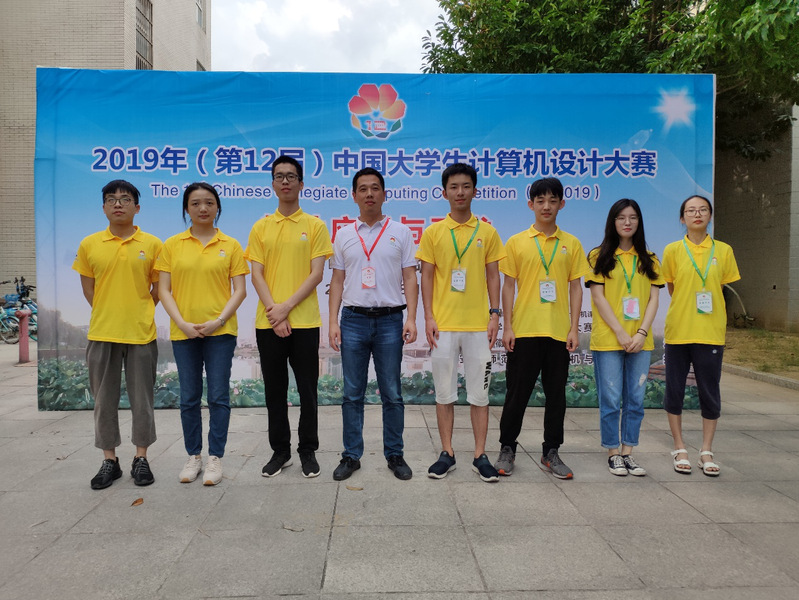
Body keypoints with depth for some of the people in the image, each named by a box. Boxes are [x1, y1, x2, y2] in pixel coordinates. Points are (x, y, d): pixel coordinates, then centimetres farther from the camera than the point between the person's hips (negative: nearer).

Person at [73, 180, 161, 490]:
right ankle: (109, 460, 23)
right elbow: (88, 289, 11)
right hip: (102, 334, 2)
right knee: (104, 400, 9)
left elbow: (158, 289, 6)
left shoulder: (152, 244, -1)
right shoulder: (89, 245, 3)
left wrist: (138, 314, 5)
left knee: (142, 399, 7)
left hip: (141, 334, -1)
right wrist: (110, 315, 7)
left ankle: (141, 459, 21)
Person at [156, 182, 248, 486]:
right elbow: (163, 289, 2)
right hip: (183, 333, 2)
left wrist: (218, 321, -13)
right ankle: (193, 456, 24)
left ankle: (215, 458, 14)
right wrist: (182, 323, -10)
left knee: (218, 396, 2)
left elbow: (240, 290, -1)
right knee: (189, 398, 10)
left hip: (220, 331, -1)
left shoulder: (230, 245, 2)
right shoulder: (172, 245, 5)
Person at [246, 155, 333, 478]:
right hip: (267, 322, 2)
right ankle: (280, 450, 24)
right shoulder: (261, 227, 8)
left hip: (304, 321, -2)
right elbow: (256, 274, 2)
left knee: (307, 389, 5)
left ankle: (308, 450, 20)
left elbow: (316, 274, -5)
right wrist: (274, 311, -11)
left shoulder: (315, 226, 2)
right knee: (275, 390, 10)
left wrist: (287, 307, -14)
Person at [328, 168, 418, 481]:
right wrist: (333, 321, 0)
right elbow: (337, 281, 9)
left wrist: (411, 319, -8)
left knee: (392, 393, 5)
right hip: (353, 319, 1)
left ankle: (395, 455, 18)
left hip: (390, 319, -1)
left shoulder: (400, 232, 5)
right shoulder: (344, 235, 9)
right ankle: (351, 455, 18)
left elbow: (410, 279, 2)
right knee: (352, 393, 7)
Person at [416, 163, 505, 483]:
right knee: (444, 392, 7)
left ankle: (480, 455, 16)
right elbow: (427, 277, 4)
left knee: (479, 391, 5)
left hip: (478, 324, 0)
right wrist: (428, 317, -5)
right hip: (443, 324, 0)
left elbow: (493, 276, 7)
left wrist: (495, 314, -2)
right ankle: (447, 453, 19)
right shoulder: (433, 232, 5)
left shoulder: (487, 232, 7)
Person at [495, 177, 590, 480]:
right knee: (517, 392, 5)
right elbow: (508, 286, 2)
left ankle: (551, 453, 22)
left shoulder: (571, 244, 7)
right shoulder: (516, 242, 3)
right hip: (524, 330, -1)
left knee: (556, 393, 9)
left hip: (558, 331, 2)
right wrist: (507, 327, -4)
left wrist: (574, 328, 0)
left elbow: (575, 287, 7)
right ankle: (507, 449, 19)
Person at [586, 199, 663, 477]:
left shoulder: (649, 259, 12)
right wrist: (621, 333, -11)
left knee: (635, 399, 7)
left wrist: (642, 332, -8)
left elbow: (653, 299, 7)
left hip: (640, 341, 3)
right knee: (611, 400, 1)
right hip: (608, 339, -3)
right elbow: (598, 298, -4)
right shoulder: (599, 256, 2)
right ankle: (613, 453, 14)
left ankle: (628, 452, 18)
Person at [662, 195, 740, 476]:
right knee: (675, 390, 5)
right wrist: (690, 306, 4)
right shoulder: (673, 250, 1)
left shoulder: (723, 251, 4)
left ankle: (706, 451, 19)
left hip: (711, 333, 1)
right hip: (678, 331, 0)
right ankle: (680, 449, 20)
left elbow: (725, 291, 12)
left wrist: (720, 321, 8)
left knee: (710, 392, 5)